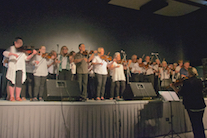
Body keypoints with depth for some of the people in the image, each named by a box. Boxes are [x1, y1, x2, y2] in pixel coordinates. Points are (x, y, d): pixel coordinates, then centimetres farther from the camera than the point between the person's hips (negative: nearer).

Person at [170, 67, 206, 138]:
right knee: (200, 123, 22)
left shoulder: (187, 82, -17)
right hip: (201, 106, 6)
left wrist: (173, 86, 3)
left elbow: (180, 93, -11)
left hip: (192, 107, -6)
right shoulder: (199, 81, 2)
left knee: (195, 124, 8)